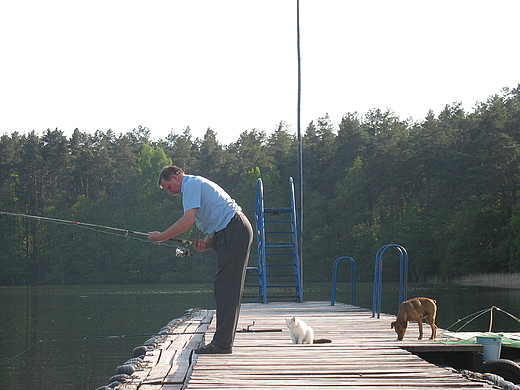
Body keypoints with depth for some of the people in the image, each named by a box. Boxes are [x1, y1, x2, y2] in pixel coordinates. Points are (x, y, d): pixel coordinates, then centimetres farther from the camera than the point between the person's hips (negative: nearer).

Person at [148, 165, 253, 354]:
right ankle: (224, 341, 10)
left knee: (225, 288, -11)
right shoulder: (197, 184, 27)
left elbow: (187, 221, -16)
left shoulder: (191, 184, -5)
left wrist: (161, 237, -7)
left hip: (234, 231, -10)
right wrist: (206, 243, 7)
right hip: (236, 232, 10)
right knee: (229, 289, 9)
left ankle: (222, 343, -12)